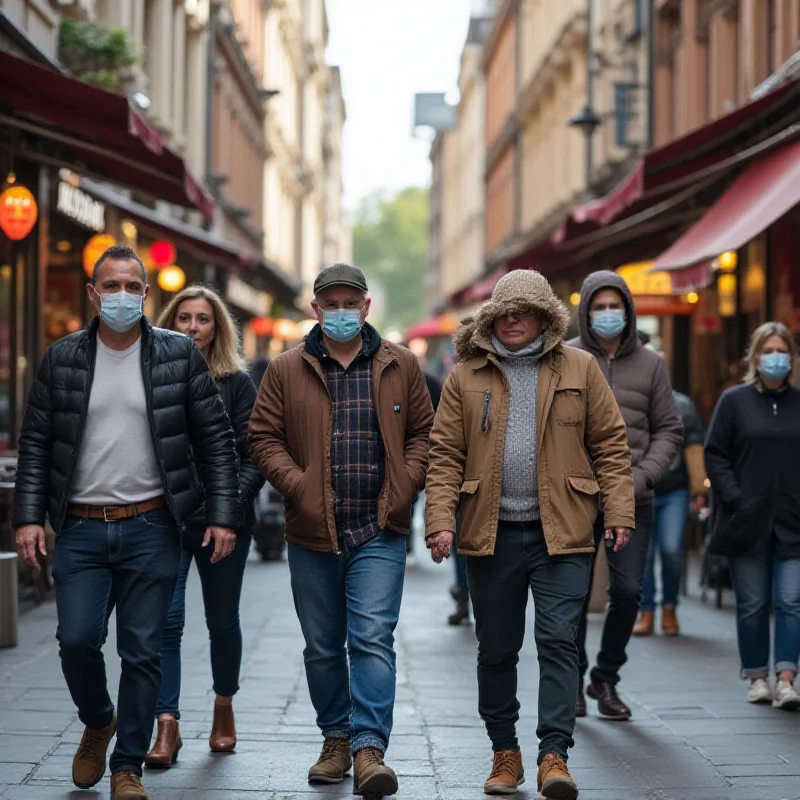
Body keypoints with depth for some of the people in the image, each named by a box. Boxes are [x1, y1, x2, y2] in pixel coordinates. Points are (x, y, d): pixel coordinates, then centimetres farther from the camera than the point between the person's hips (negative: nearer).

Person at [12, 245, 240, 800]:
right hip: (82, 529, 1)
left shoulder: (180, 355, 2)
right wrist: (29, 516, -2)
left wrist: (224, 515, -3)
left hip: (151, 528, -1)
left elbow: (216, 439, 3)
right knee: (77, 640, -5)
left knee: (142, 652, 1)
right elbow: (36, 443, 7)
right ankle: (98, 723, 26)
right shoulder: (62, 359, 6)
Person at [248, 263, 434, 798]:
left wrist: (405, 484, -4)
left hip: (379, 532, -1)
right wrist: (297, 485, -9)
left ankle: (369, 746, -11)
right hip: (312, 533, 2)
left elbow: (423, 432, 10)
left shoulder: (400, 366, 6)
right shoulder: (287, 370, 4)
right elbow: (265, 438, 4)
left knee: (373, 638, -11)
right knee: (323, 647, 11)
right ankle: (336, 739, 24)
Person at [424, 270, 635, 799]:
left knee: (559, 640, -9)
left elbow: (610, 444, 4)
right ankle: (505, 752, 21)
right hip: (492, 533, 2)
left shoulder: (580, 369, 4)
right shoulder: (466, 377, 6)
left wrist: (619, 511, -3)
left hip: (561, 533, -1)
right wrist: (440, 520, -8)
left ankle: (554, 755, -7)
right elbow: (445, 454, 3)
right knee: (497, 649, 8)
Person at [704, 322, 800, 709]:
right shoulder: (734, 401, 2)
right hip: (747, 520, -1)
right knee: (752, 604, 6)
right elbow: (715, 455, 0)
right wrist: (735, 499, -10)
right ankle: (757, 678, 16)